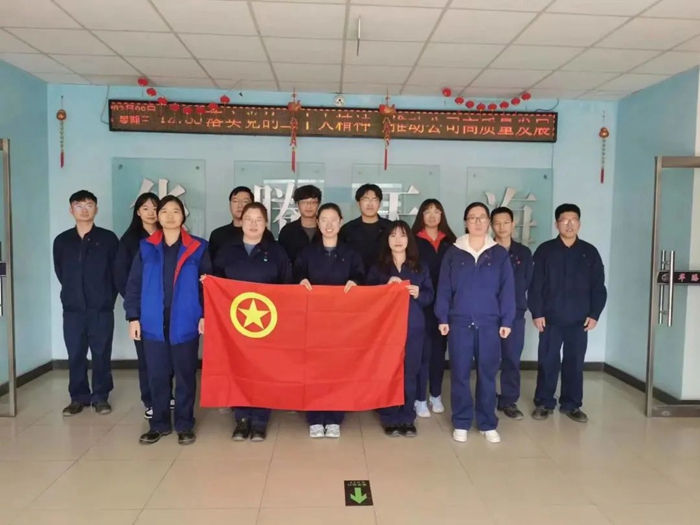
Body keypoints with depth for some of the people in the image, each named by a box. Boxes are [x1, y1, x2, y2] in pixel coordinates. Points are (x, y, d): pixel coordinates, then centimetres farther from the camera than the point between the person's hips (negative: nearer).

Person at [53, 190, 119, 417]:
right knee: (75, 354, 8)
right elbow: (60, 273, 15)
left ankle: (101, 396, 16)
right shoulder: (61, 241, 7)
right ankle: (78, 397, 20)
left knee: (101, 354, 4)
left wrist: (107, 297, 4)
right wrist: (73, 293, 14)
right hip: (72, 308, 2)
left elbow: (117, 272, 2)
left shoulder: (108, 238, -1)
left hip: (101, 308, -2)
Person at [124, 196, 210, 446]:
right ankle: (160, 423, 24)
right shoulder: (146, 247, 6)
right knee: (157, 375, 9)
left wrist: (205, 315, -8)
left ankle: (185, 425, 19)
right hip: (153, 324, 2)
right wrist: (133, 316, 0)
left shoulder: (197, 248, 1)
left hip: (185, 323, -1)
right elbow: (134, 284, 6)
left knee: (185, 375, 6)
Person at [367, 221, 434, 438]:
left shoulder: (420, 267, 11)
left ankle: (407, 418, 14)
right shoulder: (378, 267, 7)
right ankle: (390, 418, 9)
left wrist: (418, 294, -13)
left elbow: (430, 296, 7)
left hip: (413, 327, 1)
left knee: (410, 372, 2)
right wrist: (386, 286, -14)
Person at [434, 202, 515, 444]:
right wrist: (442, 318, -3)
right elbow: (444, 288, 3)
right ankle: (461, 423, 18)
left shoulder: (500, 254, 5)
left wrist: (506, 321, -3)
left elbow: (507, 290, 3)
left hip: (489, 323, 0)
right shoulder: (453, 252, 4)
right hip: (459, 322, 0)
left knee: (487, 374, 7)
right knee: (460, 374, 5)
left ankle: (488, 424, 21)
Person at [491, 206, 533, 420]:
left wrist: (519, 303, 1)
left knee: (512, 359, 7)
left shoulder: (524, 252, 8)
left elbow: (528, 283, 9)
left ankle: (509, 401, 18)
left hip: (515, 314, 2)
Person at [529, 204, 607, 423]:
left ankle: (572, 405, 20)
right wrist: (536, 313, -8)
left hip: (579, 319, 2)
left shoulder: (590, 252, 6)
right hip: (550, 318, -1)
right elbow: (535, 285, -2)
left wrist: (595, 314, -1)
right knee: (547, 362, 4)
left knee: (575, 363, 8)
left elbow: (598, 287, 6)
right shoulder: (545, 250, 0)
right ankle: (544, 403, 16)